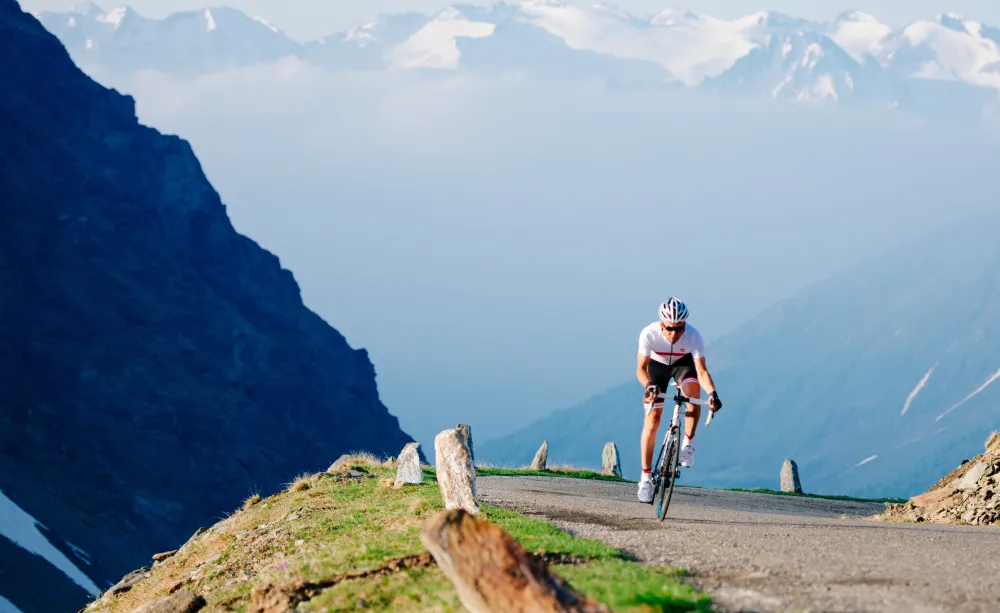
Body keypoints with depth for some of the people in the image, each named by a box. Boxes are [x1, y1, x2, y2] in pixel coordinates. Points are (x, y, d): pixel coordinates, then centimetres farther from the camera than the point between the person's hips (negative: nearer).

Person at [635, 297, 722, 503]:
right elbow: (641, 368, -32)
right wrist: (648, 385, -53)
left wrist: (712, 393, -52)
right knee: (652, 420, -8)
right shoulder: (649, 334, -34)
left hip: (683, 363, 0)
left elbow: (701, 371, -35)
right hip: (657, 365, 0)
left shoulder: (693, 336, -34)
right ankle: (646, 477, 1)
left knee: (693, 390, -34)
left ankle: (688, 444, -17)